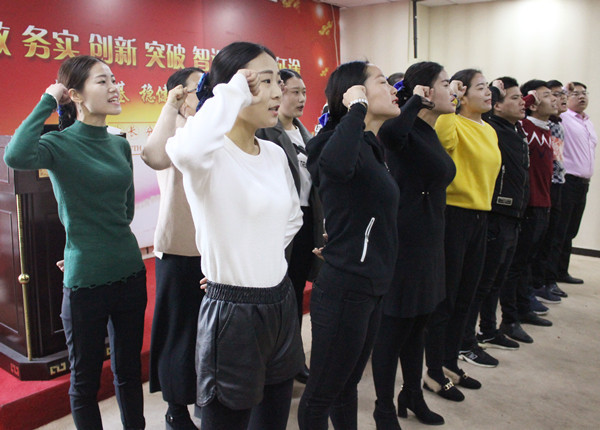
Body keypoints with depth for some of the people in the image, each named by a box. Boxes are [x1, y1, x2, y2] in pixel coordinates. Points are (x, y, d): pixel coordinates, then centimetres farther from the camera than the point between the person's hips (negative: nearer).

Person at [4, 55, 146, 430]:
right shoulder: (60, 144, -9)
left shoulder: (120, 145, 6)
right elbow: (16, 157, -32)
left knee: (129, 371, 19)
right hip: (85, 281, -5)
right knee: (85, 381, 13)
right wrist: (48, 102, -21)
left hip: (130, 273, 5)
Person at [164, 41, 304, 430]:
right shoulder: (213, 155, -17)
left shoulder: (274, 153, 6)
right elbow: (187, 150, -43)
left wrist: (264, 254, 11)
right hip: (232, 309, -7)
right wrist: (233, 91, -28)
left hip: (281, 302, 7)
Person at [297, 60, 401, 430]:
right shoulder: (347, 141, -18)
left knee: (348, 383, 23)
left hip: (371, 287, 10)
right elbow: (335, 164, -43)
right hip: (345, 289, -9)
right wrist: (356, 108, -29)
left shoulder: (371, 146, 10)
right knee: (323, 392, 7)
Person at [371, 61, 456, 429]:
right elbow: (389, 133, -43)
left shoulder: (431, 133, 12)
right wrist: (415, 100, -25)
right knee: (394, 329, 4)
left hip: (429, 242, 9)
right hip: (404, 243, -9)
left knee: (418, 325, 20)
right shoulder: (408, 131, -17)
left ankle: (413, 395, 37)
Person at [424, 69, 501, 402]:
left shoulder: (489, 131, 15)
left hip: (480, 217, 9)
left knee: (464, 298, 16)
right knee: (445, 298, 1)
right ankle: (434, 373, 14)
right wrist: (449, 99, -28)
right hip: (454, 215, -9)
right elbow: (441, 136, -37)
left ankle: (450, 363, 31)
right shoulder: (455, 126, -12)